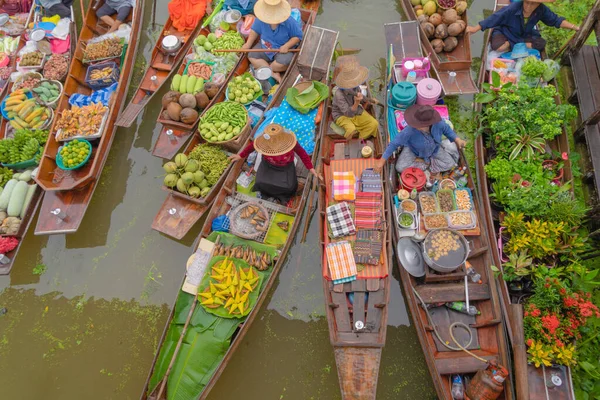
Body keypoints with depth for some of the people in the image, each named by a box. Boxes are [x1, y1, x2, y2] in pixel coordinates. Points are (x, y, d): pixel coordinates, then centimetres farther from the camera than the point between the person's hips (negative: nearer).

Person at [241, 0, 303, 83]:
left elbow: (298, 36, -12)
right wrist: (248, 44, -9)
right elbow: (255, 31, 3)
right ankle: (274, 74, -26)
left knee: (284, 62, -34)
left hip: (283, 49, -4)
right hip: (264, 47, 4)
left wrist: (286, 46, -26)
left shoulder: (289, 22, -23)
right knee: (251, 56, -18)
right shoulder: (260, 19, -15)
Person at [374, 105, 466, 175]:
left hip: (433, 149, 2)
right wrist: (382, 161, -33)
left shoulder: (438, 123, -34)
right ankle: (426, 163, -2)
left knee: (450, 163, -10)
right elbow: (395, 143, -33)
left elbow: (446, 129, -8)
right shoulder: (410, 130, -42)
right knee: (400, 167, -21)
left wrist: (457, 139, -20)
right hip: (414, 150, -2)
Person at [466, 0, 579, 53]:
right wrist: (475, 29, -23)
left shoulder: (542, 10, -20)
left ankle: (515, 45, -5)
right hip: (506, 32, -4)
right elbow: (495, 18, -25)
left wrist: (575, 28, -13)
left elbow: (555, 20, -7)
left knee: (541, 44, -21)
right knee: (497, 46, -36)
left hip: (525, 35, 4)